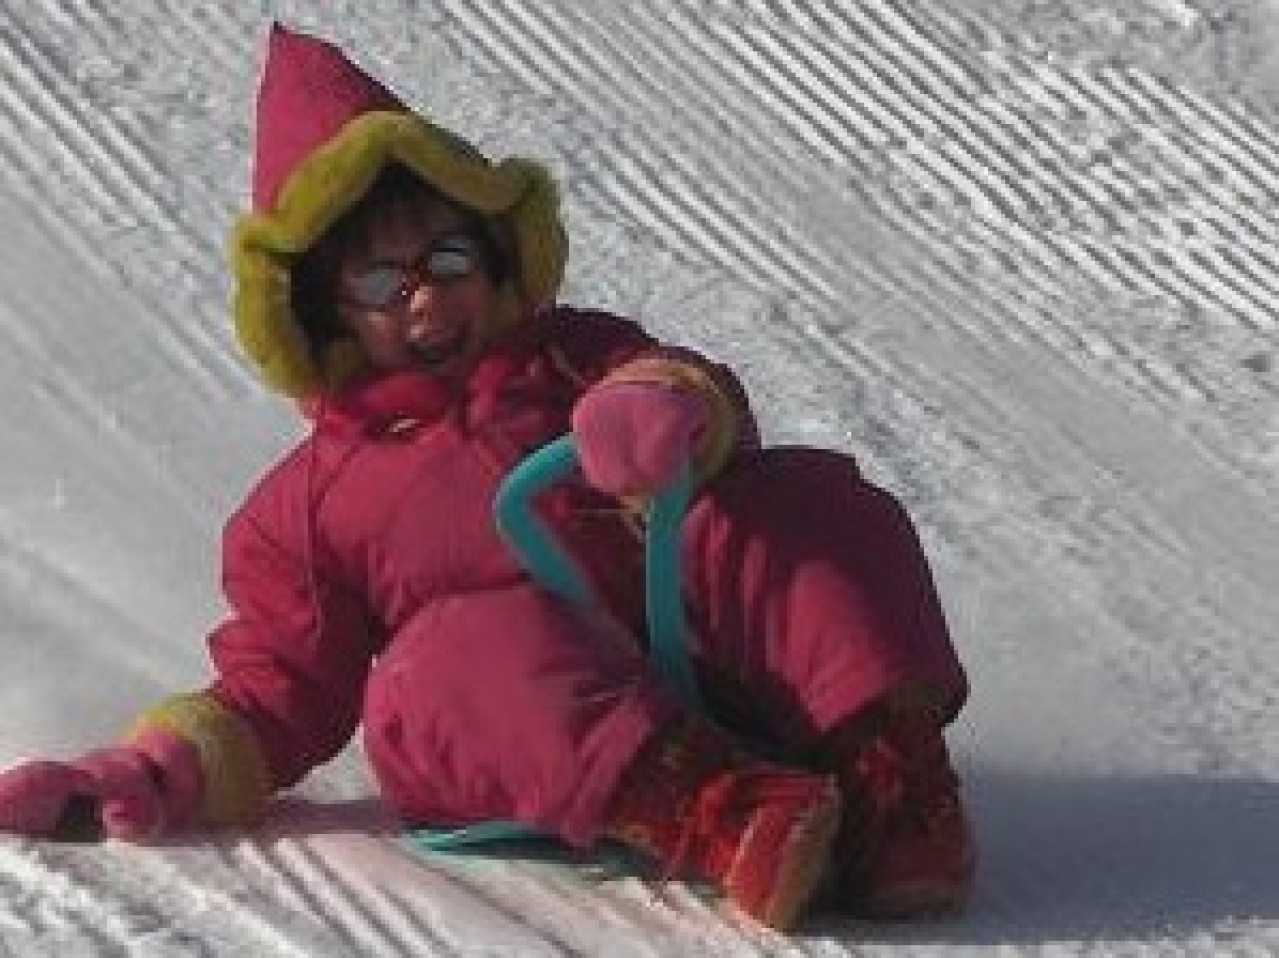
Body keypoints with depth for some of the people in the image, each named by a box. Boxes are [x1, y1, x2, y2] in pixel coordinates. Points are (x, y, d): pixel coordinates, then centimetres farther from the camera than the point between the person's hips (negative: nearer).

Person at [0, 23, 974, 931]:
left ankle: (893, 771, -40)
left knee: (803, 501, -20)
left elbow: (702, 395, 4)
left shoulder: (569, 358, 24)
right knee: (467, 646, -37)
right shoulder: (312, 499, 24)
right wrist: (156, 772, 1)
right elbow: (276, 691, 21)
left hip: (699, 681, 2)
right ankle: (724, 816, -60)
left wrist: (659, 408, -23)